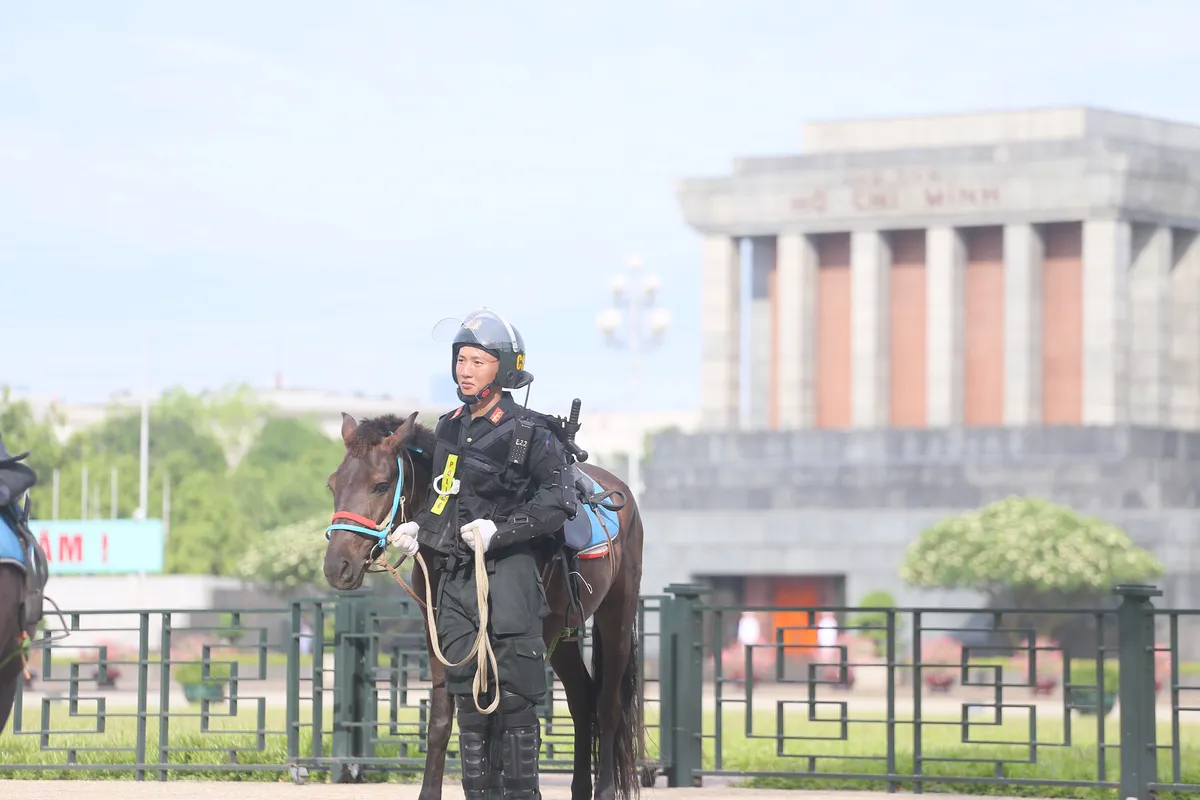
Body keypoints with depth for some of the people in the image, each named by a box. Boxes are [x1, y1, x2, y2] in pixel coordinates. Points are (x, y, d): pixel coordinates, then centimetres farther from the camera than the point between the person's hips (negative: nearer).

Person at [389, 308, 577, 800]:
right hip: (457, 575, 7)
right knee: (468, 696, 8)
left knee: (514, 698, -6)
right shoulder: (450, 429, 14)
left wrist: (500, 529, -21)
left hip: (509, 575, -7)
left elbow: (557, 501, -12)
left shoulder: (528, 433, -7)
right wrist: (418, 529, 7)